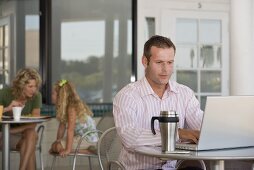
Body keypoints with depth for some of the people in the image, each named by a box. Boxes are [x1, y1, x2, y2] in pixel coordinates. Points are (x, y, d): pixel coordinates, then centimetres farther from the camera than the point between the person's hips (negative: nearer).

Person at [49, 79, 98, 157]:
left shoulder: (72, 107, -20)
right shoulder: (63, 106, 8)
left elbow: (70, 129, -25)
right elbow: (62, 126, 11)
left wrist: (68, 150, -27)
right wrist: (57, 141, 10)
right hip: (79, 136, 10)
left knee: (58, 147, -19)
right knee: (54, 145, 11)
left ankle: (87, 149, -11)